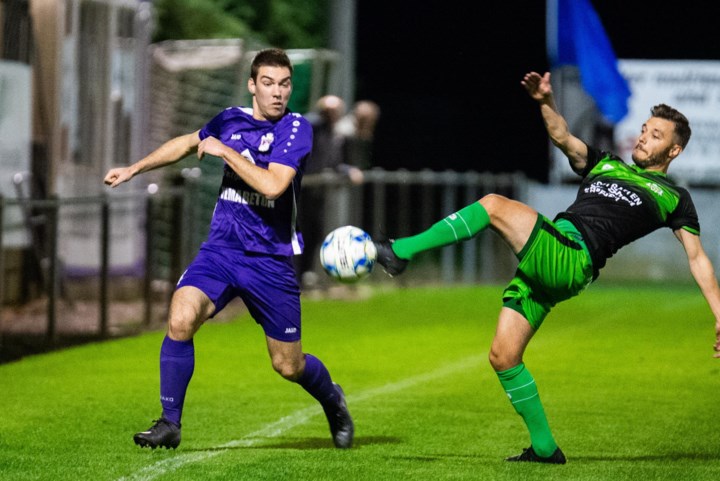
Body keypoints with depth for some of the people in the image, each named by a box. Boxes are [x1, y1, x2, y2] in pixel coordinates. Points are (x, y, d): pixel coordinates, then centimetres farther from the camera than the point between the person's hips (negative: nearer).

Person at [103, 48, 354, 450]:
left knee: (289, 365, 6)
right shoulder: (231, 120, 6)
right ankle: (170, 424, -11)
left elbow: (272, 184, -24)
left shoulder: (296, 128, -9)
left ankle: (333, 401, 40)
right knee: (181, 319, -23)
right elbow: (188, 143, 27)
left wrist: (225, 151, -16)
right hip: (222, 247, 3)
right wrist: (134, 169, 27)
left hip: (272, 261, -3)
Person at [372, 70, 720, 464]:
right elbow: (562, 137, 17)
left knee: (495, 206, -23)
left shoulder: (672, 197, 15)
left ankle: (400, 252, -24)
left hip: (571, 261, -6)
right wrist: (546, 103, -3)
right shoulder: (605, 165, 30)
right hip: (544, 265, 6)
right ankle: (544, 448, 10)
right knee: (503, 356, 0)